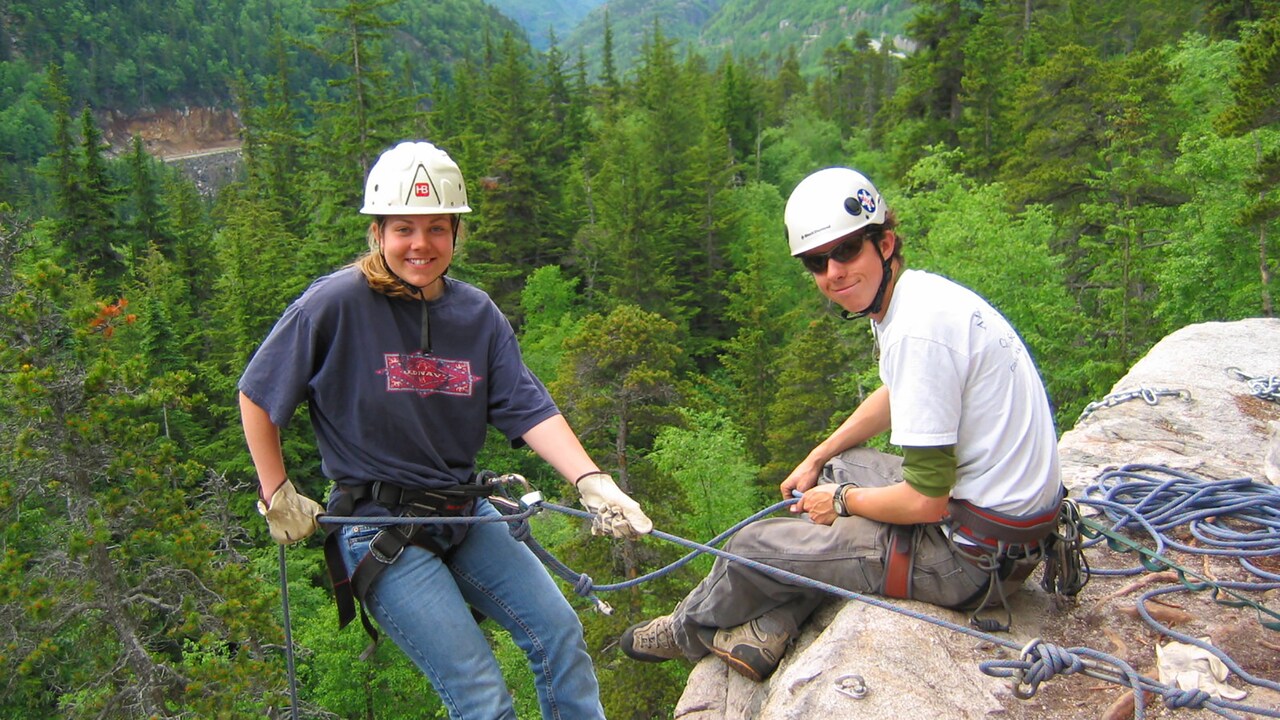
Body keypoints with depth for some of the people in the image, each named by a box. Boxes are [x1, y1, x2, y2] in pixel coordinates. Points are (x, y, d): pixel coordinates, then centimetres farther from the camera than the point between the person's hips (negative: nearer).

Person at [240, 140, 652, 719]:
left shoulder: (477, 313, 0)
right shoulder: (336, 302, -13)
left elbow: (528, 409, -7)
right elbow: (256, 396, -2)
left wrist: (593, 484, -21)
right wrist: (278, 496, 0)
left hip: (464, 515, 5)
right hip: (378, 529, -5)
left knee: (560, 634, 0)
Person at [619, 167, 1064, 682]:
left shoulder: (917, 329, -27)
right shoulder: (915, 294, 4)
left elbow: (925, 501, -25)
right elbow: (896, 396, 24)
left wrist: (845, 501, -7)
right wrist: (816, 461, 21)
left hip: (975, 552, -10)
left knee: (754, 546, -1)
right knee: (836, 468, 24)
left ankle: (688, 630, 31)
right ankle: (769, 631, 18)